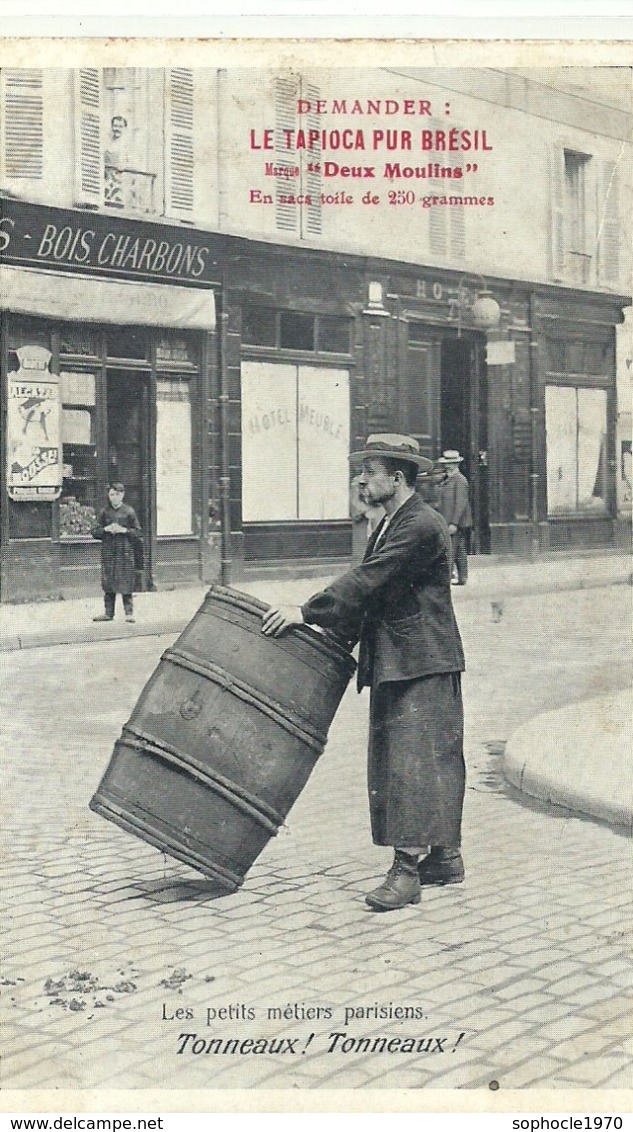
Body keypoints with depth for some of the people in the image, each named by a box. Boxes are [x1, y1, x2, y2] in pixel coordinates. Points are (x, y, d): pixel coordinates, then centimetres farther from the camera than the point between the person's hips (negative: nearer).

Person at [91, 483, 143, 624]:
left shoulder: (129, 512, 2)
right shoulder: (105, 512, 8)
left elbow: (138, 532, 3)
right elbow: (94, 532, 9)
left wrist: (124, 530, -12)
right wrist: (106, 529, -8)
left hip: (125, 552, -3)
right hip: (108, 552, 3)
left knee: (126, 583, -4)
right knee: (108, 584, 4)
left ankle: (129, 612, 2)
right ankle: (108, 612, 10)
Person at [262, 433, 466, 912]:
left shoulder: (422, 526, -16)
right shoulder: (390, 526, 17)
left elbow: (366, 580, -21)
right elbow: (366, 589, 19)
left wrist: (306, 613, -18)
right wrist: (335, 639, 11)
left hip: (423, 666, -10)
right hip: (392, 665, 10)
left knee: (415, 759, -10)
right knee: (395, 760, 12)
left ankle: (407, 870, -10)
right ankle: (444, 857, 20)